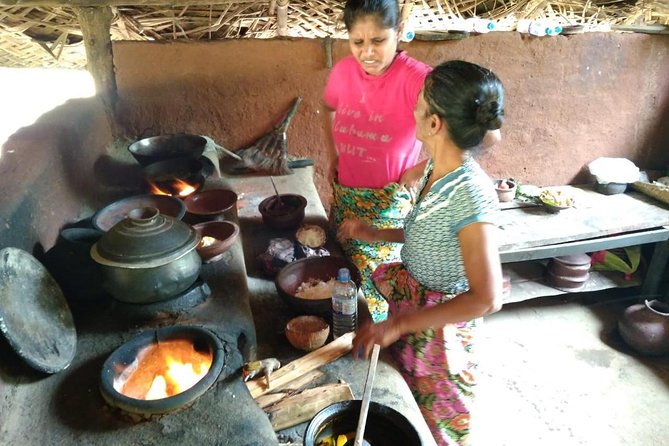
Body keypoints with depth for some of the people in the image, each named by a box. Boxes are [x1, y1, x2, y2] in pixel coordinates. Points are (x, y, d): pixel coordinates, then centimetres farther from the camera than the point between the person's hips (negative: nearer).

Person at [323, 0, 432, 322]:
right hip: (343, 197, 6)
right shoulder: (343, 71, -4)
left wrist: (418, 171, -17)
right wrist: (334, 156, 11)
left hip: (389, 205, -5)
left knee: (374, 288, 3)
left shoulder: (416, 79, -21)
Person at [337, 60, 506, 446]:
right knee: (406, 400, 29)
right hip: (409, 293, 7)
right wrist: (375, 234, 3)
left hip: (439, 320, -7)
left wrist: (399, 323, -32)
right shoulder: (437, 169, -6)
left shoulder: (471, 194, -31)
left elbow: (487, 300, -32)